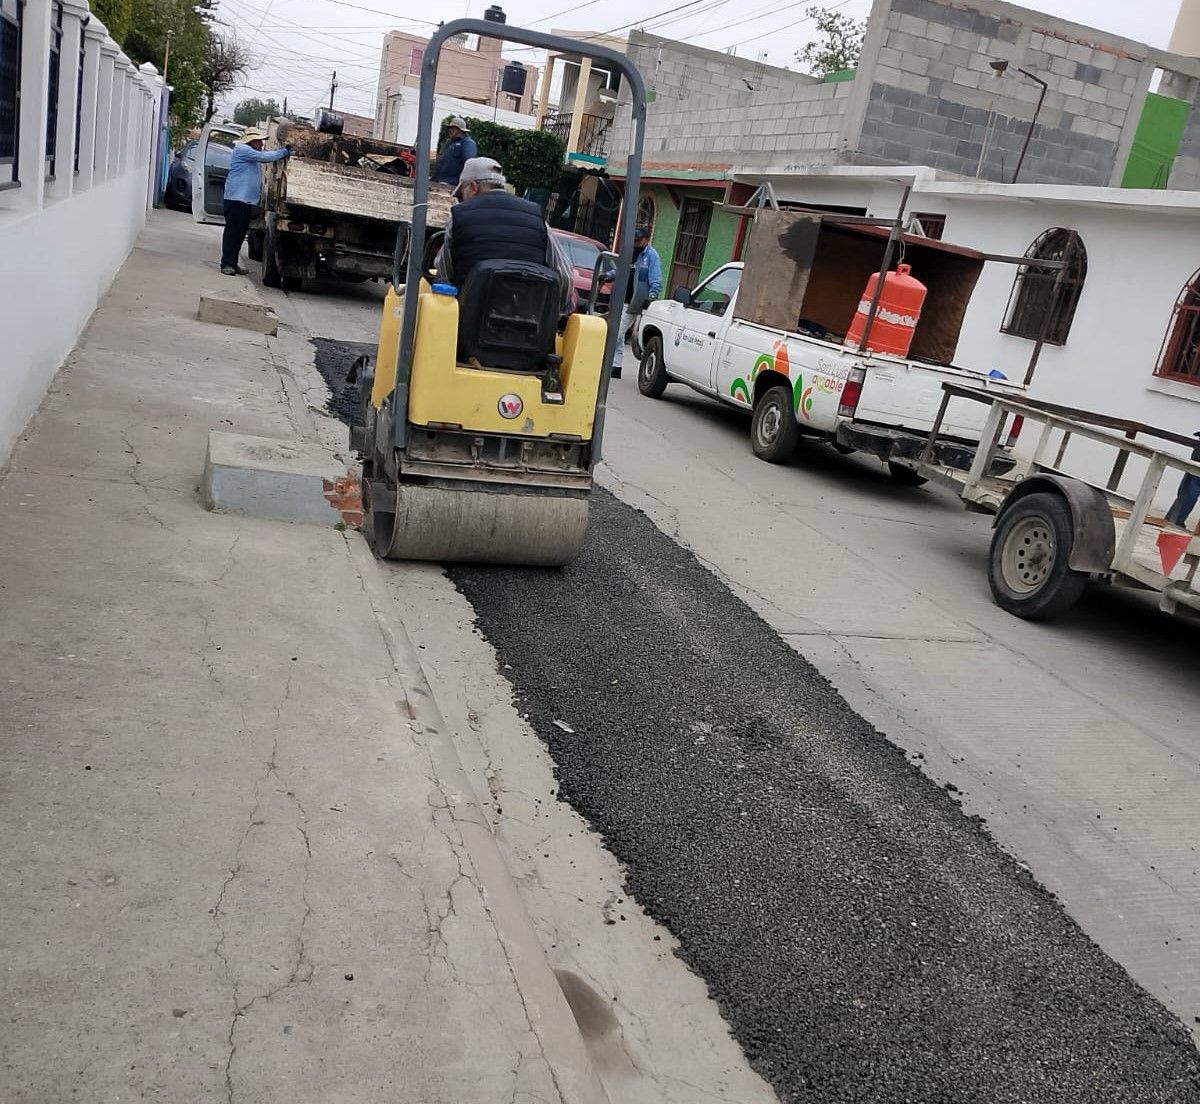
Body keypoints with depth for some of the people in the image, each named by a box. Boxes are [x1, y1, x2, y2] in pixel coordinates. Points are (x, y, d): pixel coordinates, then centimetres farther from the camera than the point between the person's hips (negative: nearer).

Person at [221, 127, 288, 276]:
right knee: (232, 231, -7)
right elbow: (264, 156, -16)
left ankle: (233, 263, 16)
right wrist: (285, 152, -13)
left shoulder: (253, 153, 22)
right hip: (237, 198, -9)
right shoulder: (242, 149, -9)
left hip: (247, 200, 9)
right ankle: (226, 263, -6)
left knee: (240, 233, 10)